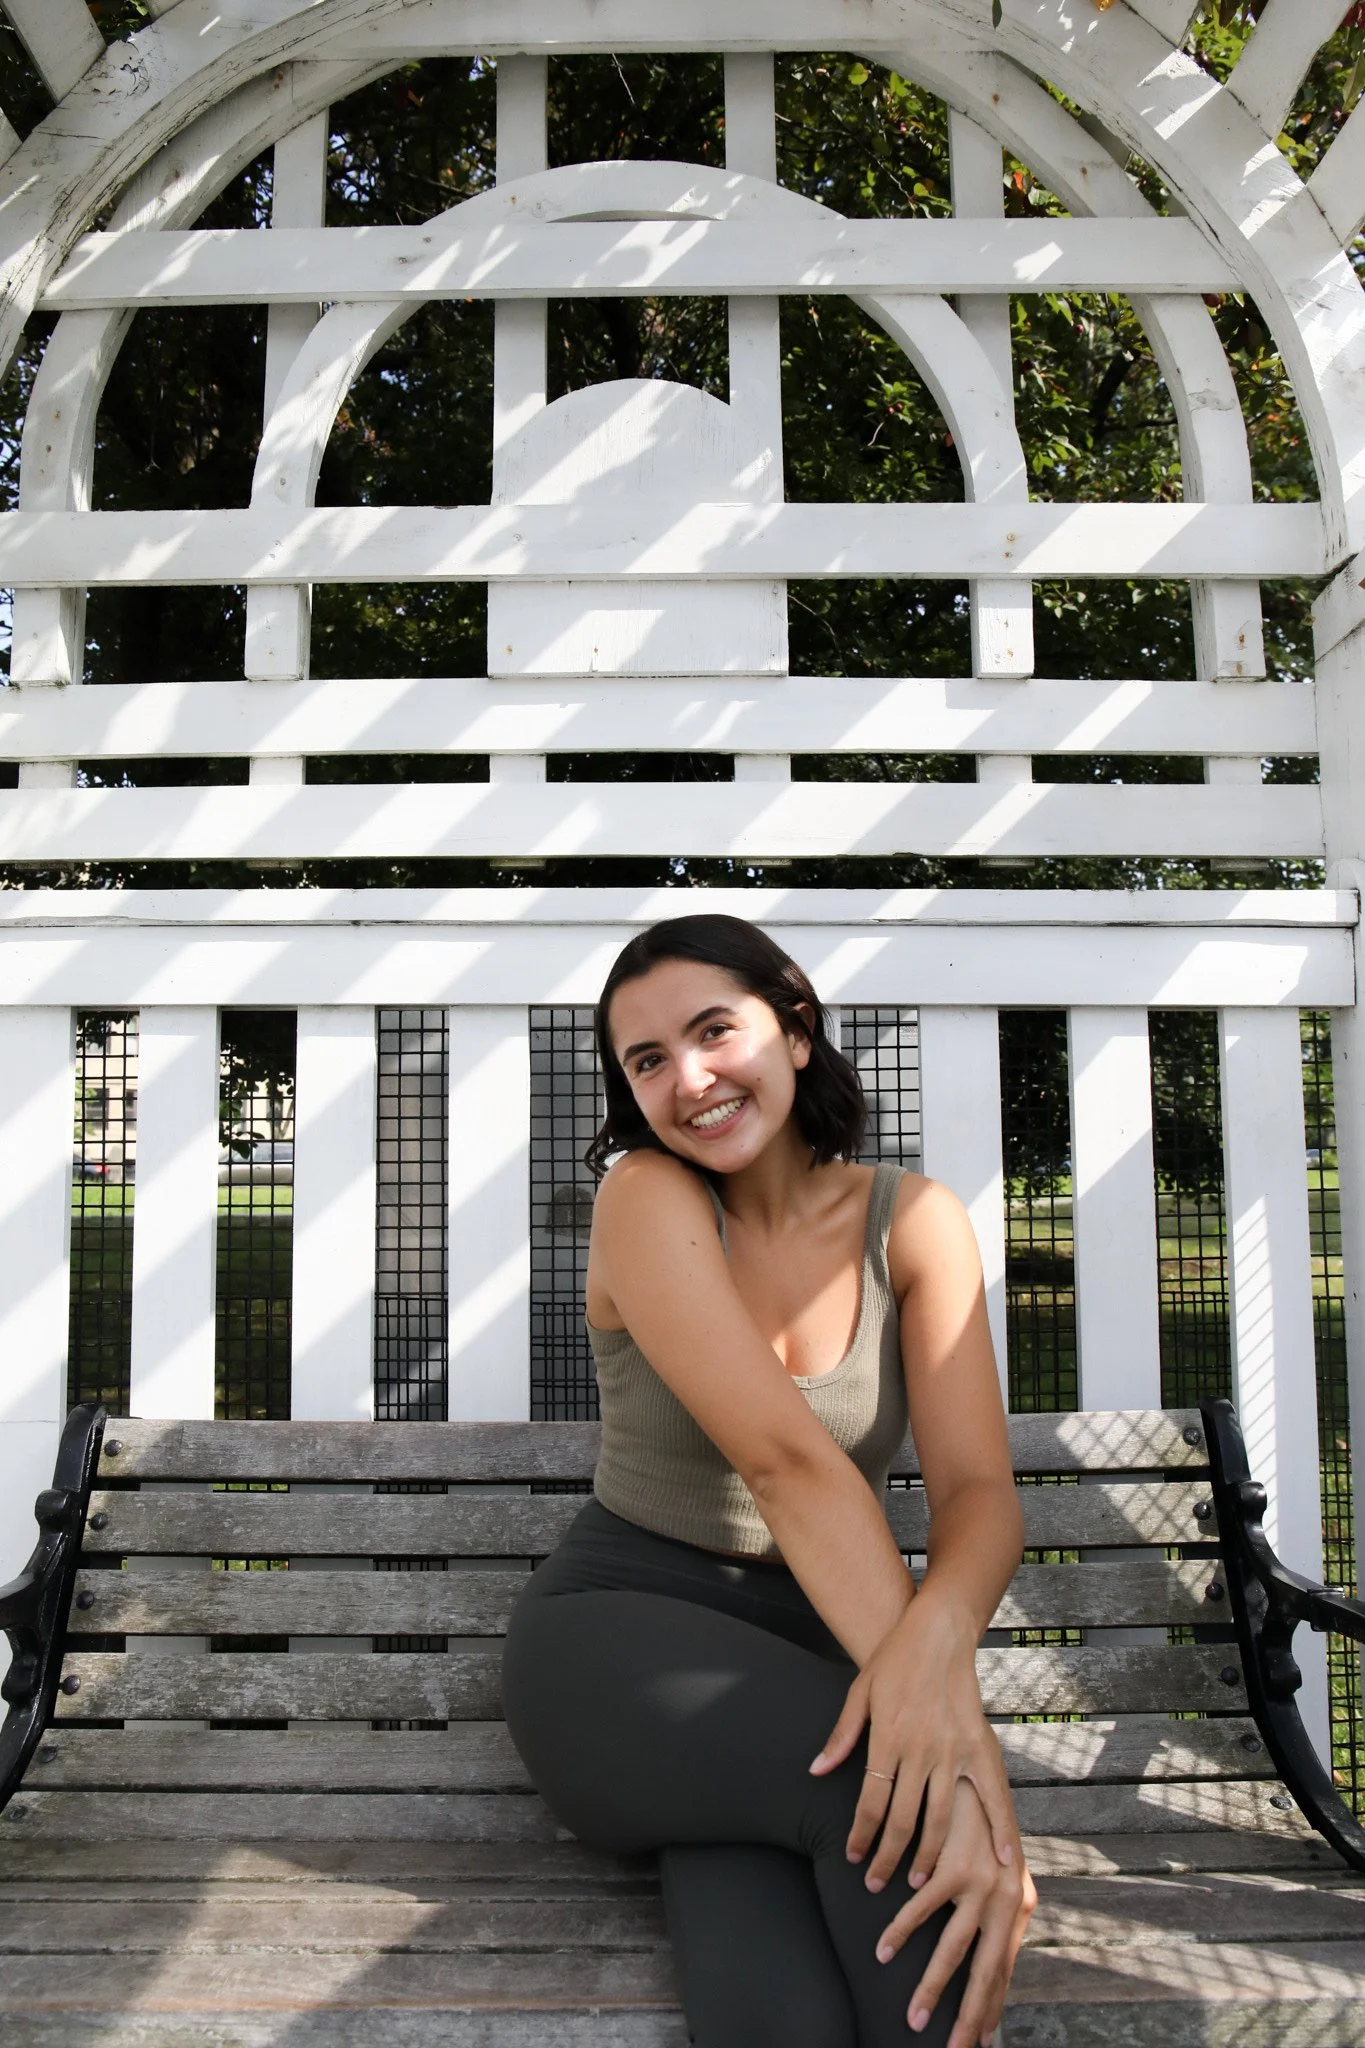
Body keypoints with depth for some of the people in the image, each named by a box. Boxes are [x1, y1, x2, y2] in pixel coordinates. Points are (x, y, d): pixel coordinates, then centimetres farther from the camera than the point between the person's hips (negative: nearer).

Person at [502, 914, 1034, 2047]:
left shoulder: (913, 1220, -1)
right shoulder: (644, 1199, -11)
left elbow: (981, 1491, -12)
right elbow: (785, 1459, -24)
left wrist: (935, 1634, -37)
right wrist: (957, 1737, -33)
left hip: (820, 1652, 2)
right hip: (619, 1640, -2)